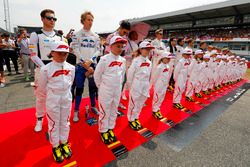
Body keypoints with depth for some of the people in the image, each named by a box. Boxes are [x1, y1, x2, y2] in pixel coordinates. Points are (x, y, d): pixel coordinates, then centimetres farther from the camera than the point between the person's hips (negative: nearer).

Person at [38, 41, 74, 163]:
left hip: (67, 99, 3)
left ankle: (64, 143, 37)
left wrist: (65, 93, 12)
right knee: (54, 123, 11)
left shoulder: (71, 68, -4)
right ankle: (55, 147, 31)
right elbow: (41, 87, -3)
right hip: (53, 100, -3)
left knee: (65, 122, 16)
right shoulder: (46, 69, -14)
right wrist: (52, 95, 7)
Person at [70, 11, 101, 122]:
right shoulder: (76, 34, 1)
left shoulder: (96, 36, 10)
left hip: (93, 64, 3)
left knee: (93, 87, 11)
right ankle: (76, 111, 11)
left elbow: (97, 50, 4)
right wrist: (85, 64, -12)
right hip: (81, 65, -3)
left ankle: (93, 106, 28)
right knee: (79, 88, 0)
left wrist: (90, 61, -12)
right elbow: (76, 50, -6)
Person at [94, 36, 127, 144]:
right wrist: (101, 87, 1)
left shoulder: (123, 60, 1)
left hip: (117, 90, 5)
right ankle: (103, 131, 28)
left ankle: (110, 129, 36)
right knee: (104, 111, 8)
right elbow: (97, 75, -7)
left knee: (114, 110, 17)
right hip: (105, 90, -5)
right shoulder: (104, 59, -15)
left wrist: (119, 85, 13)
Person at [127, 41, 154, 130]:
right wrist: (130, 86, -3)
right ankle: (131, 120, 26)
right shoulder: (136, 61, -12)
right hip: (136, 85, -6)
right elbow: (130, 73, -9)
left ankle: (136, 118, 36)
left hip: (145, 86, 6)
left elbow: (149, 75, 12)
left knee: (140, 104, 17)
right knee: (133, 103, 7)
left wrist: (148, 85, 12)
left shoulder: (149, 62, 5)